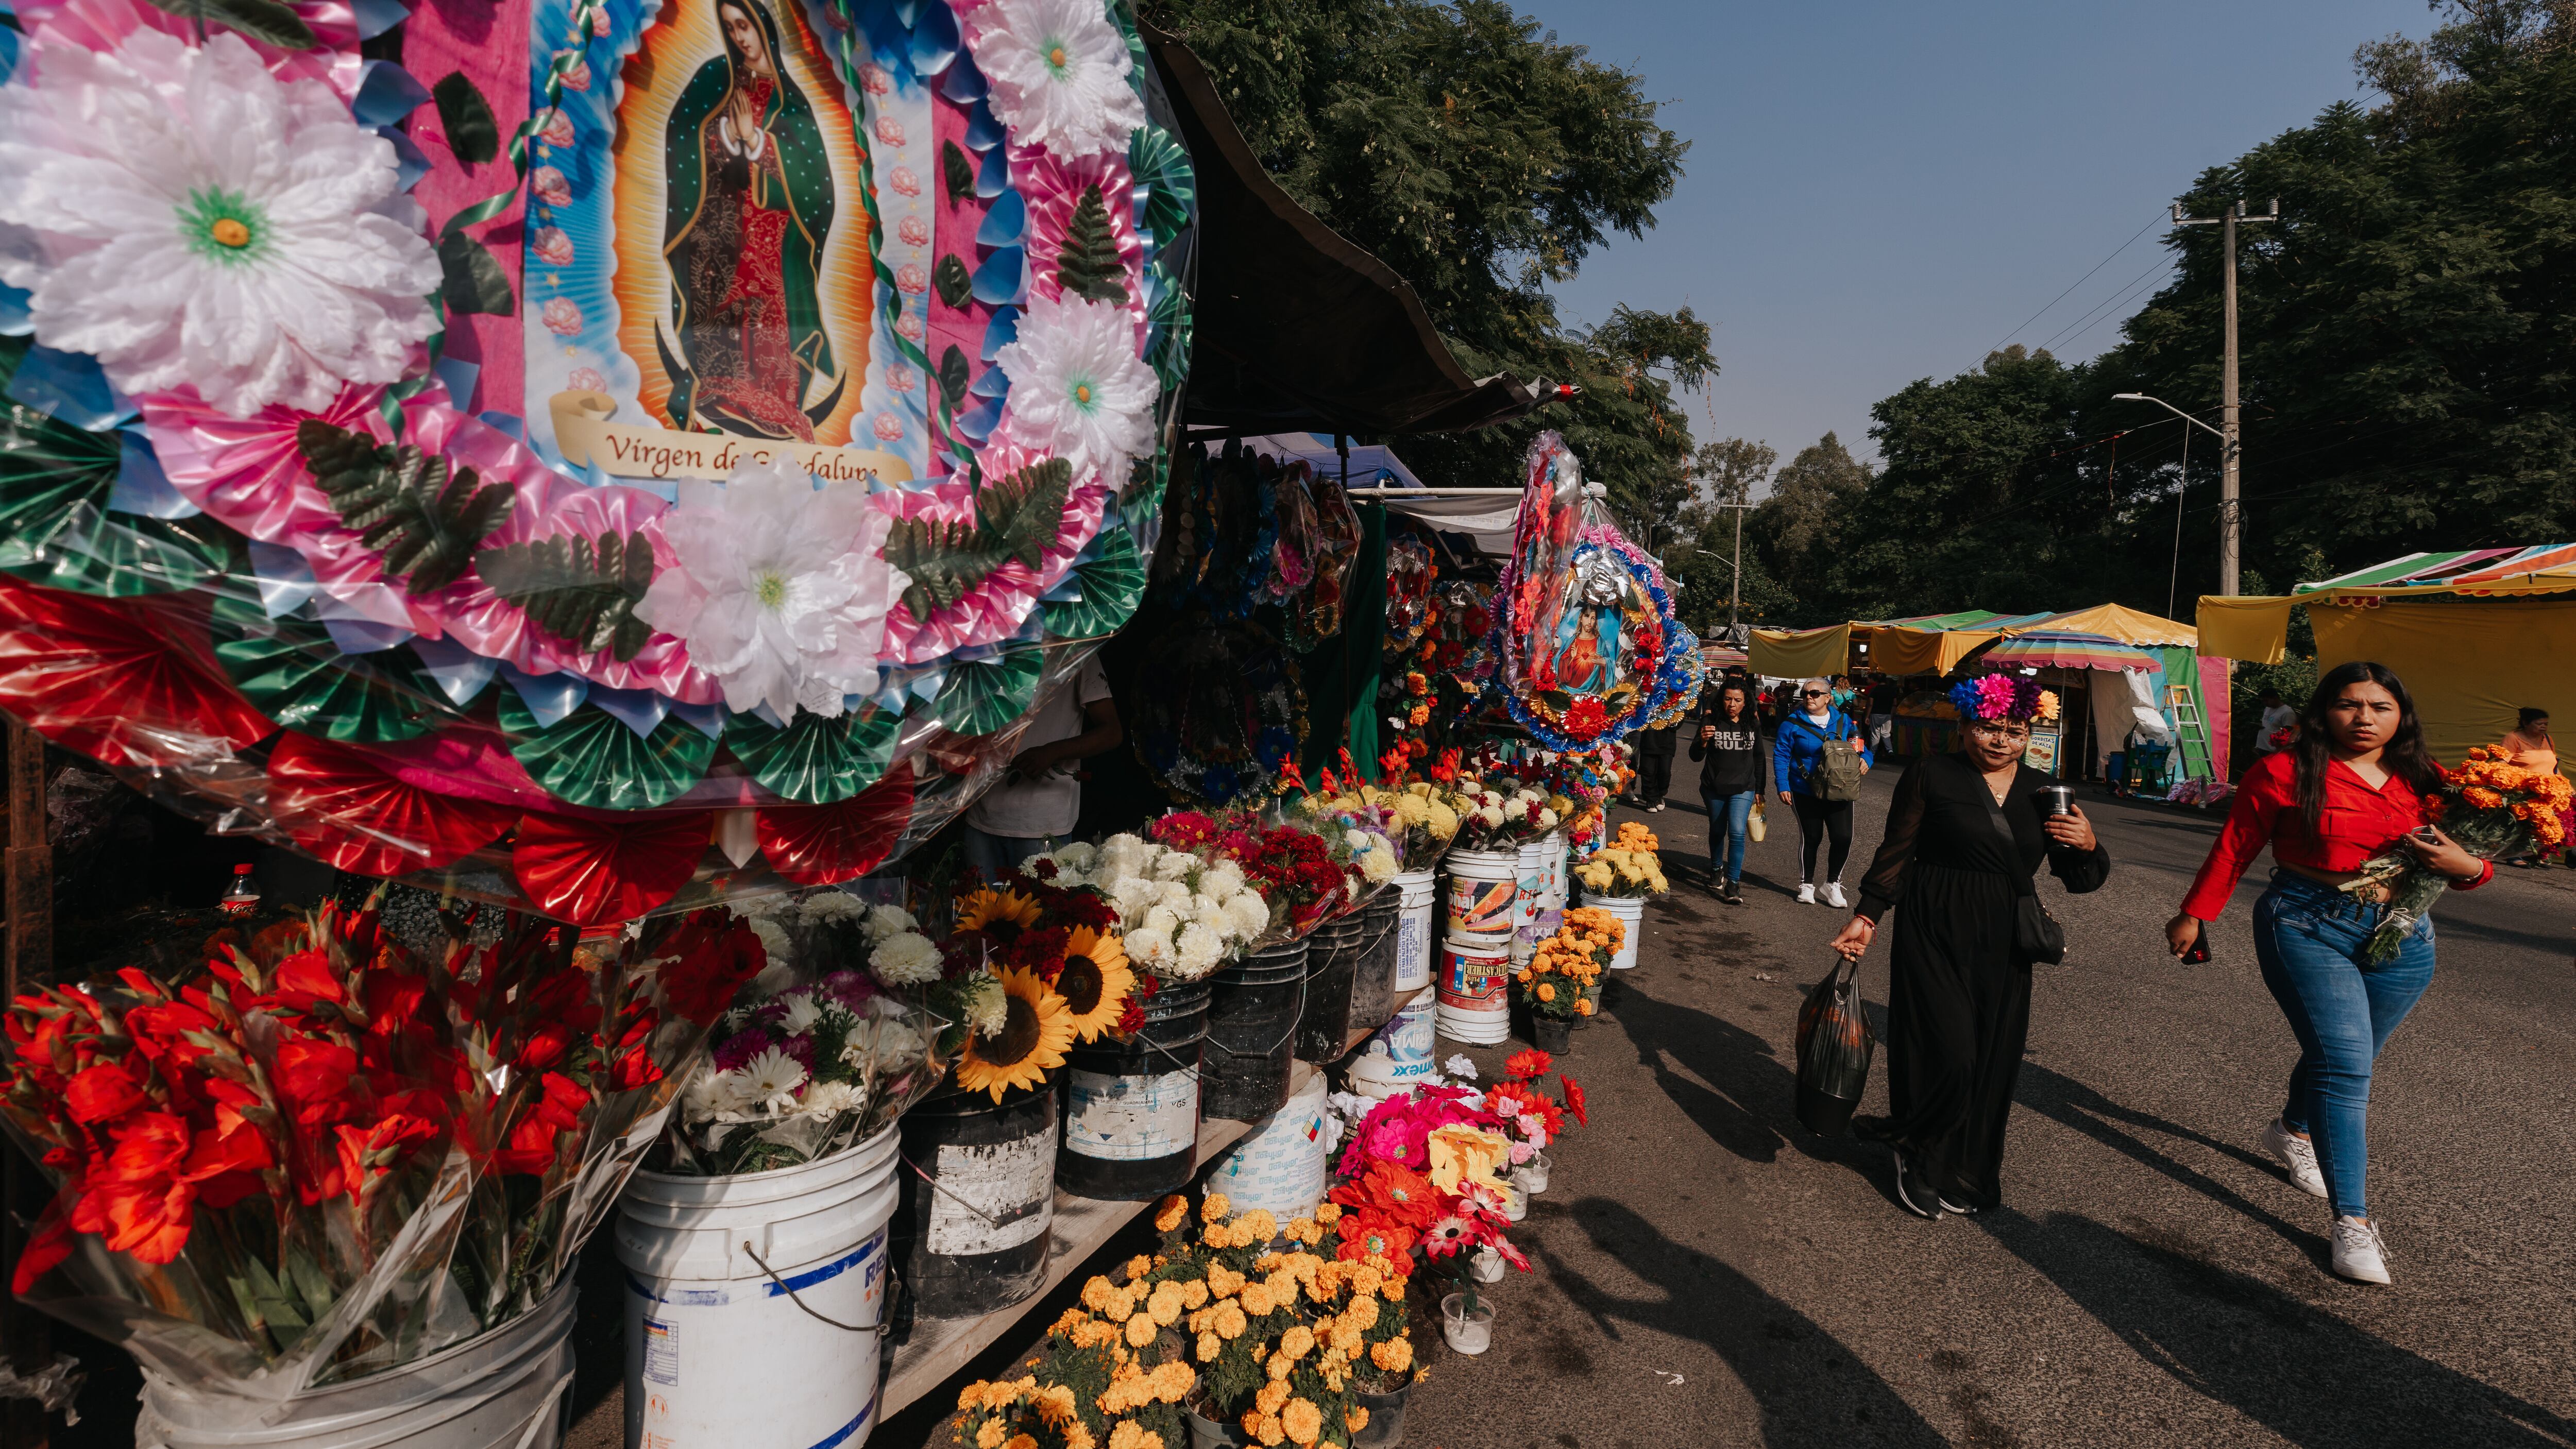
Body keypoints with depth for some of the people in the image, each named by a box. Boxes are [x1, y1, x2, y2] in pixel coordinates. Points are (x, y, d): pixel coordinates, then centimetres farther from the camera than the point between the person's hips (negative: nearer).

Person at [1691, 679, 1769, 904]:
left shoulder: (1753, 725, 0)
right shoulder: (1711, 721, -8)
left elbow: (1759, 759, 11)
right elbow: (1695, 757, -11)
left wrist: (1759, 790, 12)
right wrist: (1702, 741, -32)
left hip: (1743, 789, 0)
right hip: (1714, 788, 0)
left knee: (1737, 833, -14)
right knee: (1717, 831, 15)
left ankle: (1733, 884, -8)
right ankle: (1716, 871, 39)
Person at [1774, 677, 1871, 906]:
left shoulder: (1843, 721, 5)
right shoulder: (1792, 724, -4)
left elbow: (1862, 747, 15)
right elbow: (1781, 756, -3)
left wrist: (1864, 759, -8)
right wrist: (1783, 786, -11)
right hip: (1806, 791, -2)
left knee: (1843, 837, -5)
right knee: (1811, 838, 6)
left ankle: (1833, 883, 17)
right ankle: (1806, 885, 26)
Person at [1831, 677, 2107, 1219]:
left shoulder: (2042, 792, 9)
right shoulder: (1932, 775, -3)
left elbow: (2079, 880, 12)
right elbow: (1896, 852, -2)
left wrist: (2088, 845, -10)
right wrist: (1868, 915, -9)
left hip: (2002, 948, 5)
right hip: (1935, 936, -4)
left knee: (1992, 1063, 8)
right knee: (1947, 1053, -8)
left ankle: (1967, 1175, 28)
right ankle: (1918, 1159, 19)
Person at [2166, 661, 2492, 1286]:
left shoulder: (2424, 781, 5)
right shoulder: (2285, 772, -6)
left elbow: (2465, 858, 14)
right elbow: (2234, 848, 0)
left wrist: (2465, 866, -11)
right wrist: (2194, 915, 5)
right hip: (2311, 927, -4)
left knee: (2347, 1059, 15)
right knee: (2344, 1064, -11)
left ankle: (2293, 1131, 46)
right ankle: (2352, 1219, -5)